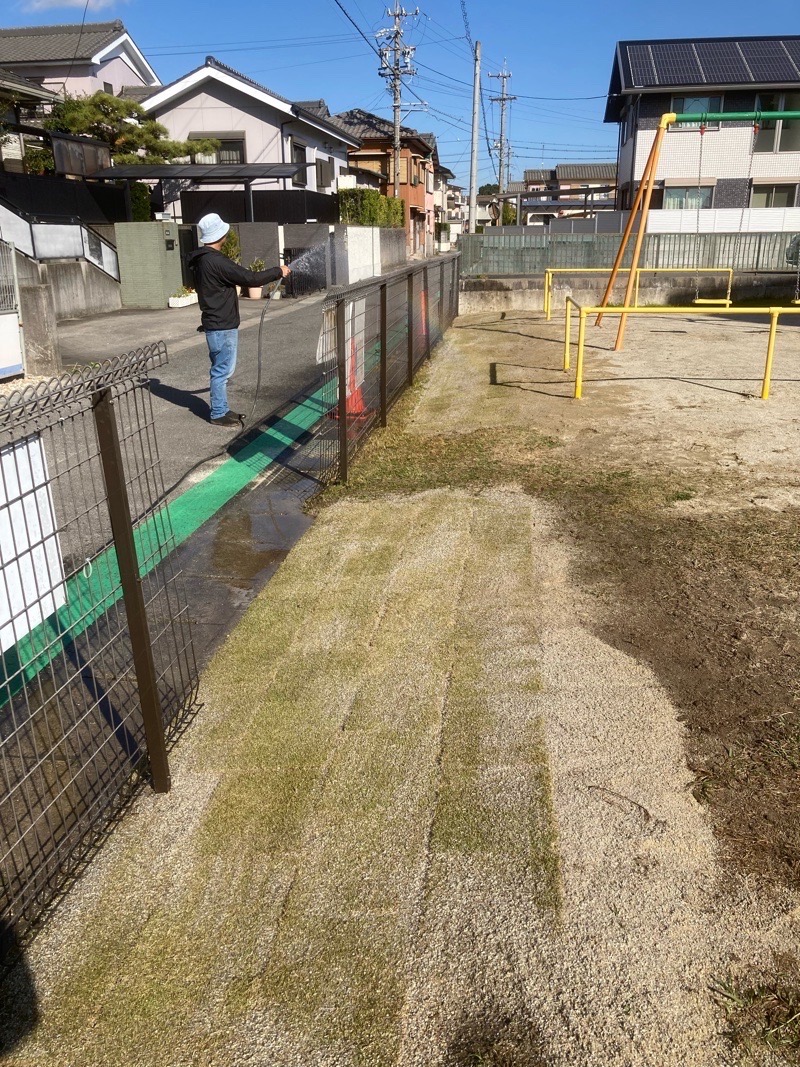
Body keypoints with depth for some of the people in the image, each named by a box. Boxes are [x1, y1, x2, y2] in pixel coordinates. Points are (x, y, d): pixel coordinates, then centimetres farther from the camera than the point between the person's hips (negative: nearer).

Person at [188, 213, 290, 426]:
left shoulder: (202, 259, 10)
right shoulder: (216, 261, -21)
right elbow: (250, 278, -21)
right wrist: (278, 272, -10)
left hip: (216, 323, 10)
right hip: (222, 326, -10)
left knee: (221, 369, 16)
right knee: (222, 370, -2)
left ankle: (222, 409, 25)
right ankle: (218, 414, 6)